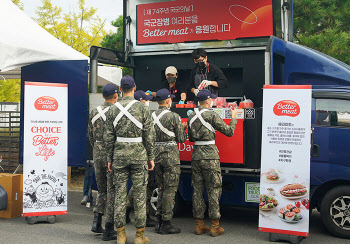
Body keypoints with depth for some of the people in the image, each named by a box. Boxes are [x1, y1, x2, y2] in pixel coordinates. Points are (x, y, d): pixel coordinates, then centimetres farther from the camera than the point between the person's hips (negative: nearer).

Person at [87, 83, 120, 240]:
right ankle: (109, 229, 4)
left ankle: (97, 222, 15)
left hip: (97, 152, 6)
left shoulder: (94, 112, 8)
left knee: (102, 189, 19)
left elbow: (90, 136, 14)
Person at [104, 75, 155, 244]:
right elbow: (149, 135, -4)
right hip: (138, 154, -2)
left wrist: (110, 159, 12)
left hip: (119, 155, 2)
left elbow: (108, 137, 4)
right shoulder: (142, 108, -4)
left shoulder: (113, 110, 3)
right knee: (139, 195, 4)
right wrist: (150, 157, 4)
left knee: (120, 194, 7)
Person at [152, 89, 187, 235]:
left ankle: (159, 221, 19)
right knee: (170, 190, 0)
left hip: (156, 153, 6)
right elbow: (181, 139, -6)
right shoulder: (173, 117, -10)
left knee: (161, 189, 15)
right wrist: (183, 128, 12)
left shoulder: (152, 116, 6)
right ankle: (166, 224, 2)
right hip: (170, 154, -6)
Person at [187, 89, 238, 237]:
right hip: (210, 156, -6)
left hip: (196, 155, 6)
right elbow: (229, 132, -5)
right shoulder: (212, 115, -9)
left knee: (197, 190, 9)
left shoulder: (191, 117, 10)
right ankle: (215, 226, 5)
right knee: (213, 191, 1)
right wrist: (233, 117, 12)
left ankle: (199, 225, 15)